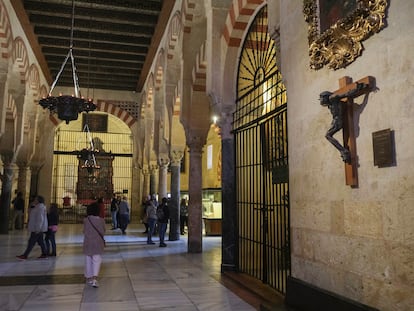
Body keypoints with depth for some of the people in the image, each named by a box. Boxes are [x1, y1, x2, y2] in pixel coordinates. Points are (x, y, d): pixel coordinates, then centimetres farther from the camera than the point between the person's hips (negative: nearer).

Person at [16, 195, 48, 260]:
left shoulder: (40, 207, -18)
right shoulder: (38, 207, 15)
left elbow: (40, 219, -23)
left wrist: (37, 229, -25)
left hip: (37, 228, -10)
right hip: (38, 228, 10)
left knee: (31, 241, -5)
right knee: (40, 241, 11)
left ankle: (25, 255, -2)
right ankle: (44, 254, 15)